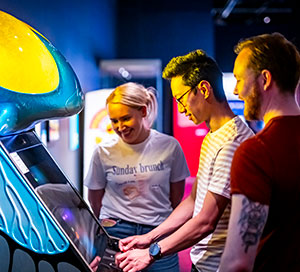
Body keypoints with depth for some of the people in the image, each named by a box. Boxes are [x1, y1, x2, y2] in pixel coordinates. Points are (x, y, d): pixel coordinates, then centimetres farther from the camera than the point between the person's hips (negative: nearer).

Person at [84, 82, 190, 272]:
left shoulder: (170, 146, -4)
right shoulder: (103, 152, -4)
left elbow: (176, 198, 8)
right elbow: (95, 202, 8)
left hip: (159, 233, 1)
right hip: (115, 235, 0)